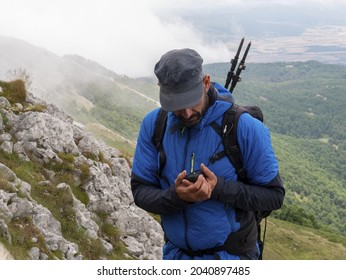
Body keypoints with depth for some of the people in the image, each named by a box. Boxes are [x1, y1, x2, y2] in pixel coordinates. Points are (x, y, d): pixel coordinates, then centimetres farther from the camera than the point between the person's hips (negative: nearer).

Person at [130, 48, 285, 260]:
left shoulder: (246, 128, -17)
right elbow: (140, 192, -5)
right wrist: (176, 196, -27)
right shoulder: (153, 124, -7)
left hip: (230, 258, -3)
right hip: (176, 253, 4)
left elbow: (274, 196, -12)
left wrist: (219, 188, -27)